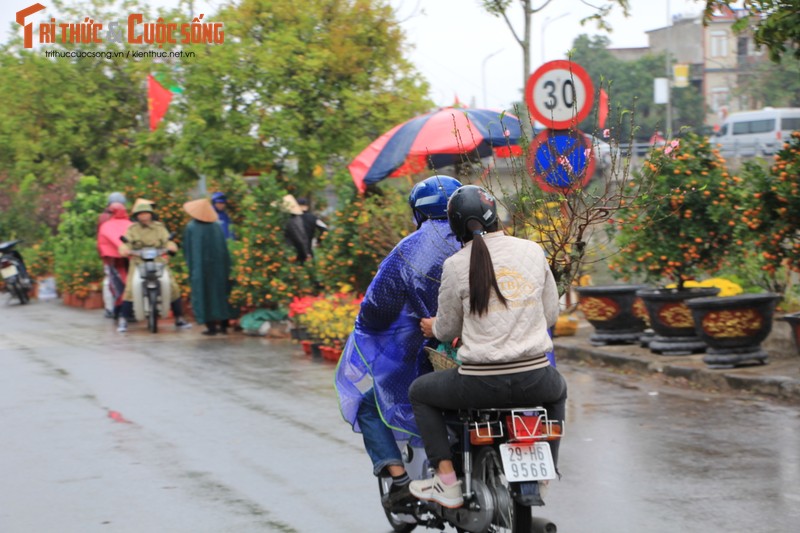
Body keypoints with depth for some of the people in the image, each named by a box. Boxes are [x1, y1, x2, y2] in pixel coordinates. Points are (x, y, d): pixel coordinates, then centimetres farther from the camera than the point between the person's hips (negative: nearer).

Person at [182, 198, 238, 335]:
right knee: (220, 292, 12)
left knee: (204, 294, 3)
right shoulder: (217, 227, -1)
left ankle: (211, 326, 0)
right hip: (218, 267, 3)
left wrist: (190, 265, 8)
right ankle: (223, 324, 12)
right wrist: (227, 267, 9)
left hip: (200, 267, -3)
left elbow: (187, 250, -4)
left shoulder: (191, 228, -9)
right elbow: (224, 249, 3)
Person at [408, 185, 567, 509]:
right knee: (557, 391, 39)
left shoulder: (456, 266, -5)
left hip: (480, 384, -3)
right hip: (534, 379, 3)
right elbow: (551, 315, 12)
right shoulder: (533, 251, 3)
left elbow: (448, 330, 7)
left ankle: (447, 481, 15)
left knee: (420, 392, 26)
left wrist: (433, 328, 31)